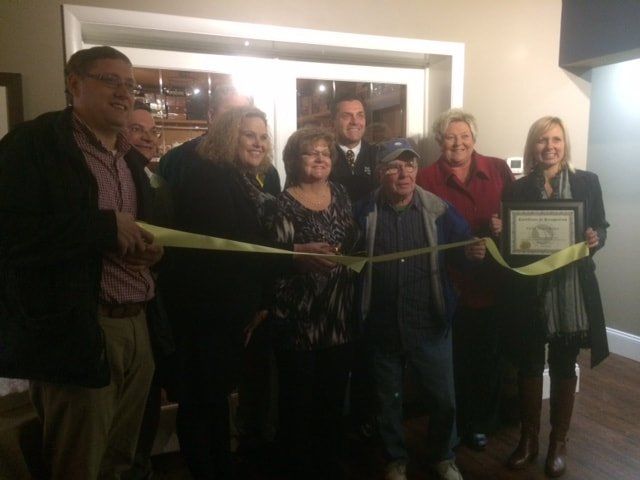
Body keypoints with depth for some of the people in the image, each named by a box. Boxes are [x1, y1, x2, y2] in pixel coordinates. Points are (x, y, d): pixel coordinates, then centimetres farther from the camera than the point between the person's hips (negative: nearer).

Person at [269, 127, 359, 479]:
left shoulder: (340, 193, 10)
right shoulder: (283, 203, -7)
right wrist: (304, 259, -24)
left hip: (339, 315, 5)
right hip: (298, 317, -5)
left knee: (334, 396, 15)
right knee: (298, 400, 4)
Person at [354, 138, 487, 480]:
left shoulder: (439, 210, -3)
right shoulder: (363, 212, -3)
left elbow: (460, 249, 0)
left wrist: (472, 252, -21)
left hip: (430, 325, 0)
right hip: (382, 327, 0)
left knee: (444, 400, 13)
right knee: (388, 401, 17)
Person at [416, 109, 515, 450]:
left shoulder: (499, 170, 3)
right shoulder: (426, 178, -6)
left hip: (492, 282, 3)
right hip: (450, 284, -3)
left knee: (489, 356, 18)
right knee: (452, 358, 11)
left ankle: (481, 422, 41)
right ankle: (451, 426, 34)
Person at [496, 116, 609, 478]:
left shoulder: (587, 182, 1)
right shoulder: (517, 189, 1)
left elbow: (601, 228, 6)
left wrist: (595, 240, -15)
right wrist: (499, 231, -17)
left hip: (572, 288, 0)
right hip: (529, 289, 0)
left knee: (564, 366, 13)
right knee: (529, 365, 11)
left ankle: (559, 442, 31)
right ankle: (529, 438, 30)